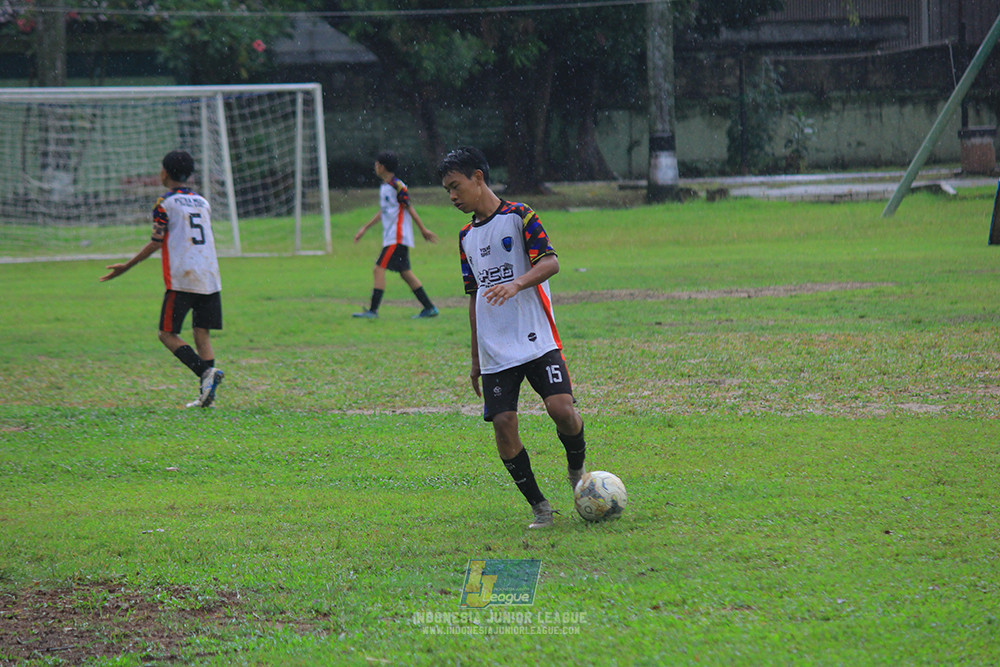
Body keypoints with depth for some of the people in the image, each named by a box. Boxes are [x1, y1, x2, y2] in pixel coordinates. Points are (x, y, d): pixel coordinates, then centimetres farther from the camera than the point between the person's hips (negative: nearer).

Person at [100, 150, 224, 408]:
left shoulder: (165, 203, -1)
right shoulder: (203, 202, 17)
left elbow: (156, 243, -3)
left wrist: (126, 267, 4)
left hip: (182, 279, -6)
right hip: (210, 279, 6)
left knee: (168, 334, -1)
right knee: (202, 333, 6)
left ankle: (205, 371, -23)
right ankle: (206, 393, -6)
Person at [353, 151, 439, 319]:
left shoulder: (397, 186, -13)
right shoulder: (384, 187, 15)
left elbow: (410, 209, -12)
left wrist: (424, 230, -8)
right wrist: (365, 228, 26)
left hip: (397, 237, -10)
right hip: (391, 237, 10)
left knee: (379, 269, -12)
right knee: (405, 272, 10)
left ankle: (373, 310, -12)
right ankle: (429, 308, 13)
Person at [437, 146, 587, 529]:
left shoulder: (518, 216, -1)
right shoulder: (467, 237, 17)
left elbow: (550, 262, -13)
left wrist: (517, 284, -31)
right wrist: (476, 360, 23)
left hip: (537, 340, -5)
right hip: (495, 351, 5)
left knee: (562, 409, -20)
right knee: (503, 425, -8)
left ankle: (577, 472, 9)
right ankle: (539, 507, 3)